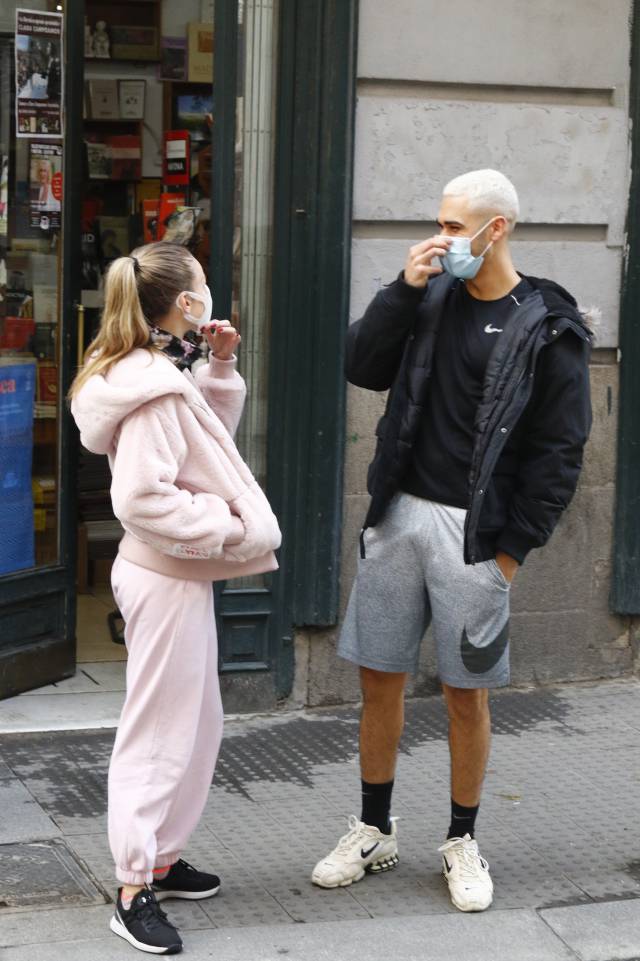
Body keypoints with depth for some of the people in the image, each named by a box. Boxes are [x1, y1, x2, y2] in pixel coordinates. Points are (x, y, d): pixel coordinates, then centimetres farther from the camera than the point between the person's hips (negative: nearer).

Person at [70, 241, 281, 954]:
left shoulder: (165, 374, 9)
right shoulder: (157, 387, -22)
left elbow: (211, 435, 23)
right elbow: (141, 497, -27)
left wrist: (220, 371, 9)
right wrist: (226, 524, -19)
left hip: (181, 573, 10)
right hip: (167, 580, -10)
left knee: (197, 724, 19)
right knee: (159, 731, -3)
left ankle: (160, 858, 30)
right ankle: (135, 891, 6)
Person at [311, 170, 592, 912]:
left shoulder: (547, 330, -6)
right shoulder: (431, 297, 7)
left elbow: (559, 452, -6)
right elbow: (362, 369, 1)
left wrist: (512, 550, -8)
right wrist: (404, 289, -9)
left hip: (473, 532, -4)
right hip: (399, 515, 4)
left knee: (466, 694, 5)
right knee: (379, 679, 9)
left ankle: (462, 843, 22)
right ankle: (374, 832, 25)